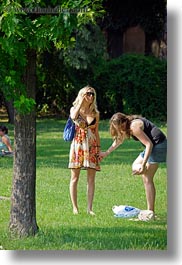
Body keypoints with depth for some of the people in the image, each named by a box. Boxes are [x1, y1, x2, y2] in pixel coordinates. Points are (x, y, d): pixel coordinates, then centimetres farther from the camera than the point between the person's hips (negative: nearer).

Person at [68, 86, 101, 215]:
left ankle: (90, 208, 0)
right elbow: (73, 117, -21)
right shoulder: (75, 109, 3)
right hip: (78, 145, -2)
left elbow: (96, 132, 14)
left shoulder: (95, 113, 10)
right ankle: (75, 207, 5)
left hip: (92, 147, 2)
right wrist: (81, 101, -12)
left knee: (91, 179, -1)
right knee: (75, 178, 0)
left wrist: (99, 148, 8)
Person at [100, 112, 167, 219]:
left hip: (159, 145, -11)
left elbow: (149, 144, -21)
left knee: (147, 179, -7)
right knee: (135, 166, 21)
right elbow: (118, 140, 31)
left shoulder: (134, 126, -18)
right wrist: (106, 153, 41)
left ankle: (151, 213, -6)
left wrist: (143, 165, -24)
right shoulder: (127, 126, 13)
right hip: (154, 145, 11)